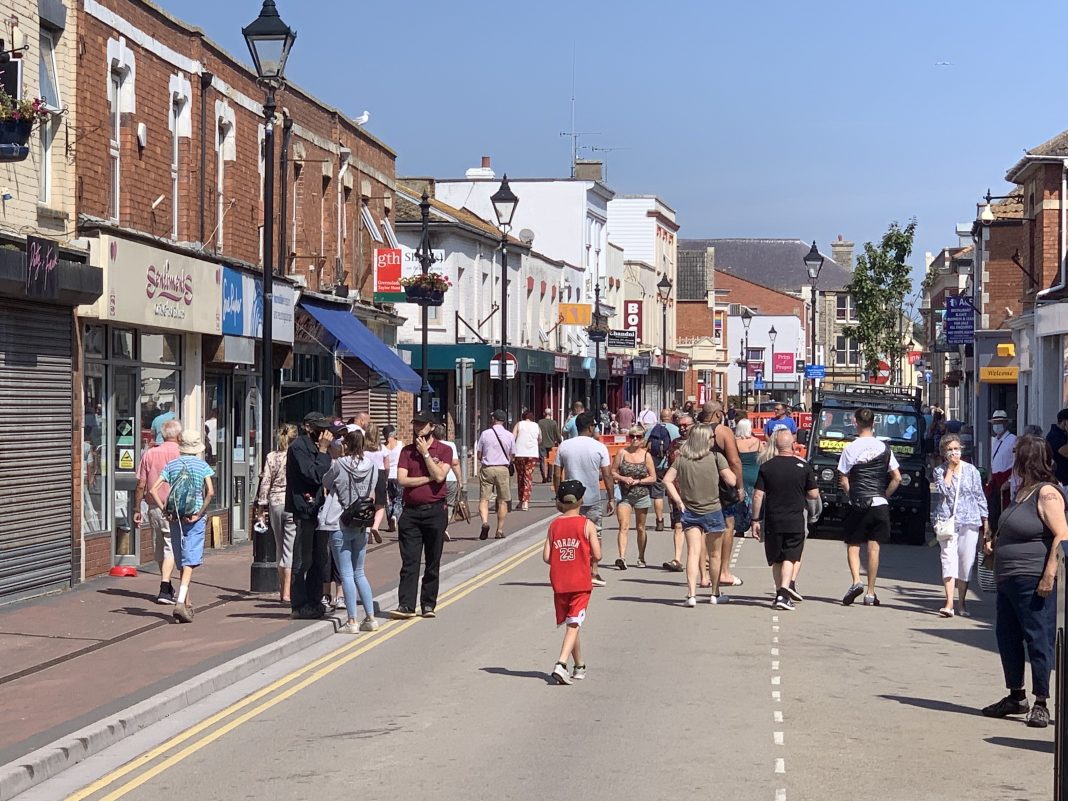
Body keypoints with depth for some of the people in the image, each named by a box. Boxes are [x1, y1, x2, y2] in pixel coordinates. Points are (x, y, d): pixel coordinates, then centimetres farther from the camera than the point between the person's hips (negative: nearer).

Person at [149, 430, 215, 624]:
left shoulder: (171, 465, 6)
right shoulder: (202, 466, -2)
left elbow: (153, 490, -4)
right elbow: (210, 492, -16)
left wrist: (164, 510, -2)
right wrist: (200, 513, -10)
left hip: (175, 518, 3)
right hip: (194, 519, -3)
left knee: (181, 561, 15)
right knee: (190, 562, -6)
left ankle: (186, 602, 25)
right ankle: (180, 602, -21)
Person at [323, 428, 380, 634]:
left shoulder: (339, 465, -11)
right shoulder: (371, 465, 0)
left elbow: (325, 483, 6)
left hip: (340, 526, -5)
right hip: (362, 525, 5)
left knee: (346, 574, -2)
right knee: (359, 573, 15)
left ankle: (352, 621, -4)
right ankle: (370, 618, 13)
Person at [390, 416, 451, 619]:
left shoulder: (444, 450, 3)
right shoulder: (407, 451, 8)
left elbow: (439, 476, -13)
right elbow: (402, 480, -4)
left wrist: (425, 453, -8)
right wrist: (428, 478, -7)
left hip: (435, 511, -1)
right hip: (411, 511, 1)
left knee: (432, 562, 5)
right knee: (409, 561, -4)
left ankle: (429, 604, 13)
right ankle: (406, 605, -6)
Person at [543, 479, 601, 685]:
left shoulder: (554, 525, 2)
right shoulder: (587, 525, -5)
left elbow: (546, 556, -3)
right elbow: (597, 555, -9)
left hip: (559, 583, 3)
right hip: (580, 583, -3)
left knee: (570, 624, 16)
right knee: (573, 625, -6)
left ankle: (579, 666, 28)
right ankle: (561, 664, -23)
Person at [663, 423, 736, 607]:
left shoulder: (682, 458, 0)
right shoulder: (716, 457, -9)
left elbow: (667, 480, -5)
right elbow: (731, 481, -9)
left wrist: (678, 501, -1)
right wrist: (728, 469, 10)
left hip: (689, 511, 2)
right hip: (712, 511, -2)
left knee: (693, 552, -2)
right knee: (714, 555, 13)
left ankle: (691, 594, -16)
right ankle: (715, 594, 26)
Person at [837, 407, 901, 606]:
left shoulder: (850, 448, -5)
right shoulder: (884, 448, 4)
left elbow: (843, 480, -5)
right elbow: (897, 478, 4)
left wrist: (852, 496, 9)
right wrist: (884, 496, 12)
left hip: (858, 505, -2)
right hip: (880, 505, 2)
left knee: (853, 546, 9)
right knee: (874, 548, 5)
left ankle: (856, 581, -12)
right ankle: (870, 593, 6)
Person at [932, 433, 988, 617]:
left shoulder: (971, 470, 7)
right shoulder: (939, 471, 7)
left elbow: (979, 496, 10)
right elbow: (943, 490, -11)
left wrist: (985, 520, 7)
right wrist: (950, 469, -7)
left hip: (969, 521, 1)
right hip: (946, 520, -1)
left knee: (966, 560, 1)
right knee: (948, 558, -10)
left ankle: (962, 602, 13)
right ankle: (949, 603, -15)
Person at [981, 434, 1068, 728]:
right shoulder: (1022, 491, 16)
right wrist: (994, 542, 12)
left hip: (1033, 582, -10)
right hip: (1008, 581, 10)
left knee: (1038, 640, -4)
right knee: (1007, 638, 14)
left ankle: (1041, 704, 3)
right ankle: (1016, 698, 26)